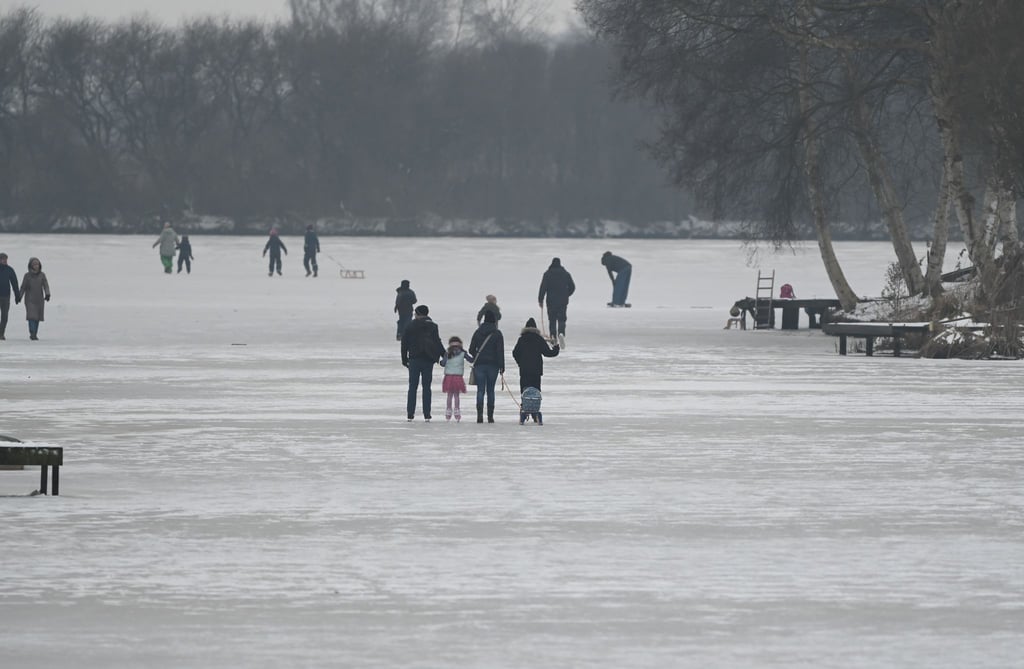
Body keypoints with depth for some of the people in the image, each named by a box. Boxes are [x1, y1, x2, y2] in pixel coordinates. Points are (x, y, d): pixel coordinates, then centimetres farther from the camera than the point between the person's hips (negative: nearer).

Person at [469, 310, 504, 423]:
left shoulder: (478, 332, 2)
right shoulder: (497, 333, -4)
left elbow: (471, 349, 4)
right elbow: (500, 351, -8)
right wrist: (501, 366, -3)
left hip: (479, 364, 1)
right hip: (493, 365, -1)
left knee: (480, 390, 0)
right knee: (490, 390, 7)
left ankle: (480, 414, -14)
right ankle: (490, 416, 6)